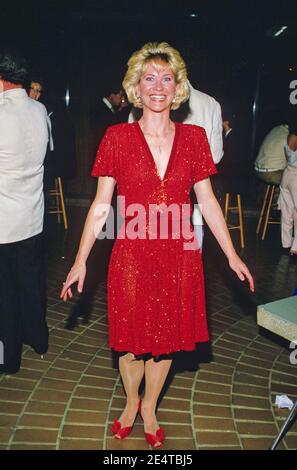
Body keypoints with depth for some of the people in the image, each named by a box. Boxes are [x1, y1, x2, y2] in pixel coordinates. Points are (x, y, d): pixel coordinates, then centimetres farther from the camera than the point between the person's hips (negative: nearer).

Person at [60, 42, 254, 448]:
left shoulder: (193, 137, 1)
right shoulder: (118, 137, -4)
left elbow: (207, 201, 4)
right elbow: (101, 204, -3)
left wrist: (232, 255, 4)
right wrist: (81, 260, -7)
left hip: (178, 255, 2)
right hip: (132, 254, -1)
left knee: (166, 338, 14)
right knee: (131, 337, 13)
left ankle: (149, 409, 40)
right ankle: (131, 402, 43)